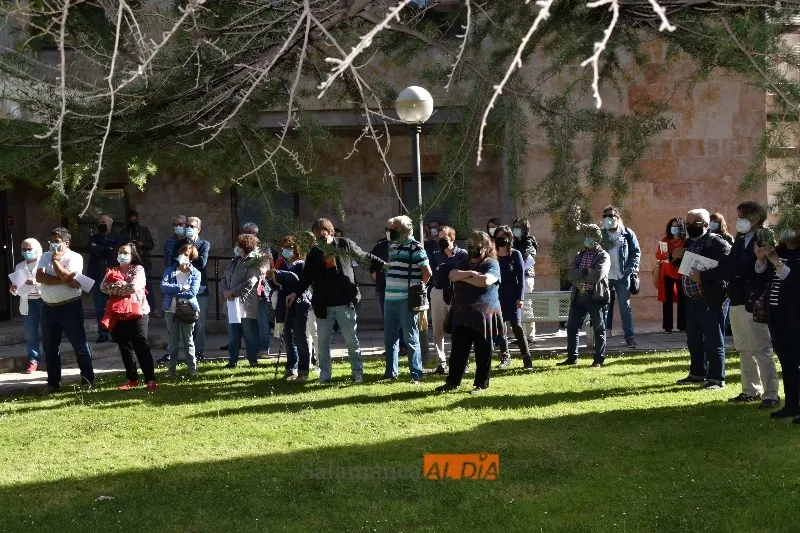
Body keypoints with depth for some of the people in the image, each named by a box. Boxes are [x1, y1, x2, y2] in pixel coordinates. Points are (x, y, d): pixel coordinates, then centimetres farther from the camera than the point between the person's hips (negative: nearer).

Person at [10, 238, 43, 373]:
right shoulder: (19, 266, 15)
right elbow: (16, 290, 17)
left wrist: (36, 283, -26)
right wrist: (13, 289, -7)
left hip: (44, 301, -4)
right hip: (28, 302, 4)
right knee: (30, 332, 1)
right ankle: (33, 360, 6)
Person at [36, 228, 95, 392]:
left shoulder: (75, 258, -7)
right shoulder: (45, 257, 7)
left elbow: (66, 276, -21)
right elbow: (39, 277, -9)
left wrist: (55, 259, -11)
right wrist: (63, 281, -16)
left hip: (70, 307, -5)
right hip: (48, 308, 5)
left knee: (79, 344, 1)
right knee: (50, 347, 10)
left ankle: (87, 379, 11)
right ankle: (53, 382, 19)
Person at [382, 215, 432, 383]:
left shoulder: (415, 247, -10)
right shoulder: (393, 246, 14)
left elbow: (427, 272, -11)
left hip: (407, 300, -8)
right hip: (390, 299, 8)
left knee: (411, 339, -2)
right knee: (389, 338, 15)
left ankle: (416, 374, 4)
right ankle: (391, 372, 25)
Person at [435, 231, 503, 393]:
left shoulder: (492, 264, -4)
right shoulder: (464, 263, 15)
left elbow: (486, 280, -22)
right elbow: (452, 275, -2)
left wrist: (464, 278, -10)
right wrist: (471, 274, -16)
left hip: (484, 315, -5)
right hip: (462, 314, 5)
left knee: (483, 352, 3)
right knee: (458, 349, 7)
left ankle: (481, 384, 12)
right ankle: (453, 381, 15)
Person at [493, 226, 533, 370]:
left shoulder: (515, 254, -1)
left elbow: (521, 277, -3)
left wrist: (520, 297, -11)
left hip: (512, 297, -3)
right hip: (497, 296, 3)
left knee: (517, 327, -7)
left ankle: (526, 358, -3)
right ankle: (505, 357, 13)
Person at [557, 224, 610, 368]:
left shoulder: (603, 256, -5)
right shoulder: (580, 255, 14)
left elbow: (597, 276, -19)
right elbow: (571, 273, -1)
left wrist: (579, 276, -7)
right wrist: (586, 272, -15)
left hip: (596, 297, -6)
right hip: (579, 297, 6)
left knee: (599, 329, 2)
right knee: (571, 327, 7)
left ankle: (599, 360, 9)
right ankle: (572, 358, 18)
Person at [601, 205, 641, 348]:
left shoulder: (627, 233, 3)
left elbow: (636, 251, 3)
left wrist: (633, 267, -10)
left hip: (622, 276, -1)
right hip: (604, 276, 1)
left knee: (625, 306, 4)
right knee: (604, 306, 6)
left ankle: (629, 335, 8)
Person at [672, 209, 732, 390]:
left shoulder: (716, 243, -13)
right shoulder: (688, 243, 14)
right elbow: (680, 266, 23)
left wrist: (703, 276, -26)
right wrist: (675, 257, 1)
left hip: (709, 300, -9)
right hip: (691, 300, 9)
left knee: (713, 341, -3)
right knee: (694, 340, 17)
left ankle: (716, 378, 3)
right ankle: (697, 373, 29)